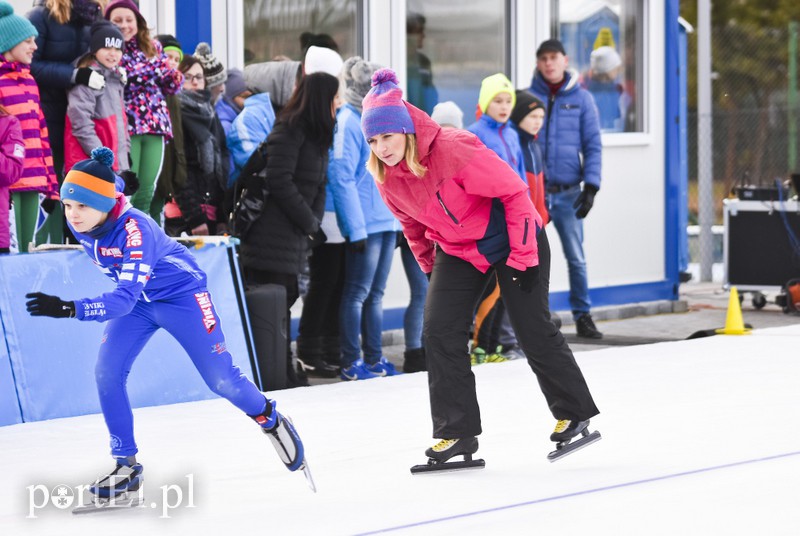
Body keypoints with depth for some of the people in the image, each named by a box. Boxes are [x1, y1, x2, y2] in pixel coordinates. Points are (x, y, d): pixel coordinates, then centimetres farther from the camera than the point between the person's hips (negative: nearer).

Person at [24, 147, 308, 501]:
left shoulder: (135, 229, -38)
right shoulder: (79, 223, -17)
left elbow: (124, 299, -46)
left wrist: (67, 309, -57)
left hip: (181, 296, -6)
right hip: (137, 300, 6)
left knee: (221, 380, 1)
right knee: (107, 374, -11)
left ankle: (271, 421, 31)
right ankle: (126, 466, -1)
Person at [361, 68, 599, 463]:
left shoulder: (454, 150, -31)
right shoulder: (386, 178, -10)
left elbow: (514, 192, -23)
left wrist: (523, 256, -21)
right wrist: (430, 268, 16)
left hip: (510, 239, -6)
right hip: (456, 250, 6)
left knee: (533, 332, -2)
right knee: (439, 330, -10)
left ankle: (575, 414, 19)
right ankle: (457, 431, -4)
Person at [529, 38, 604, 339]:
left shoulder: (581, 99, 5)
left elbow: (593, 145, 5)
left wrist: (591, 187, -4)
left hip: (568, 192, 0)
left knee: (576, 258, 1)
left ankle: (582, 315, 12)